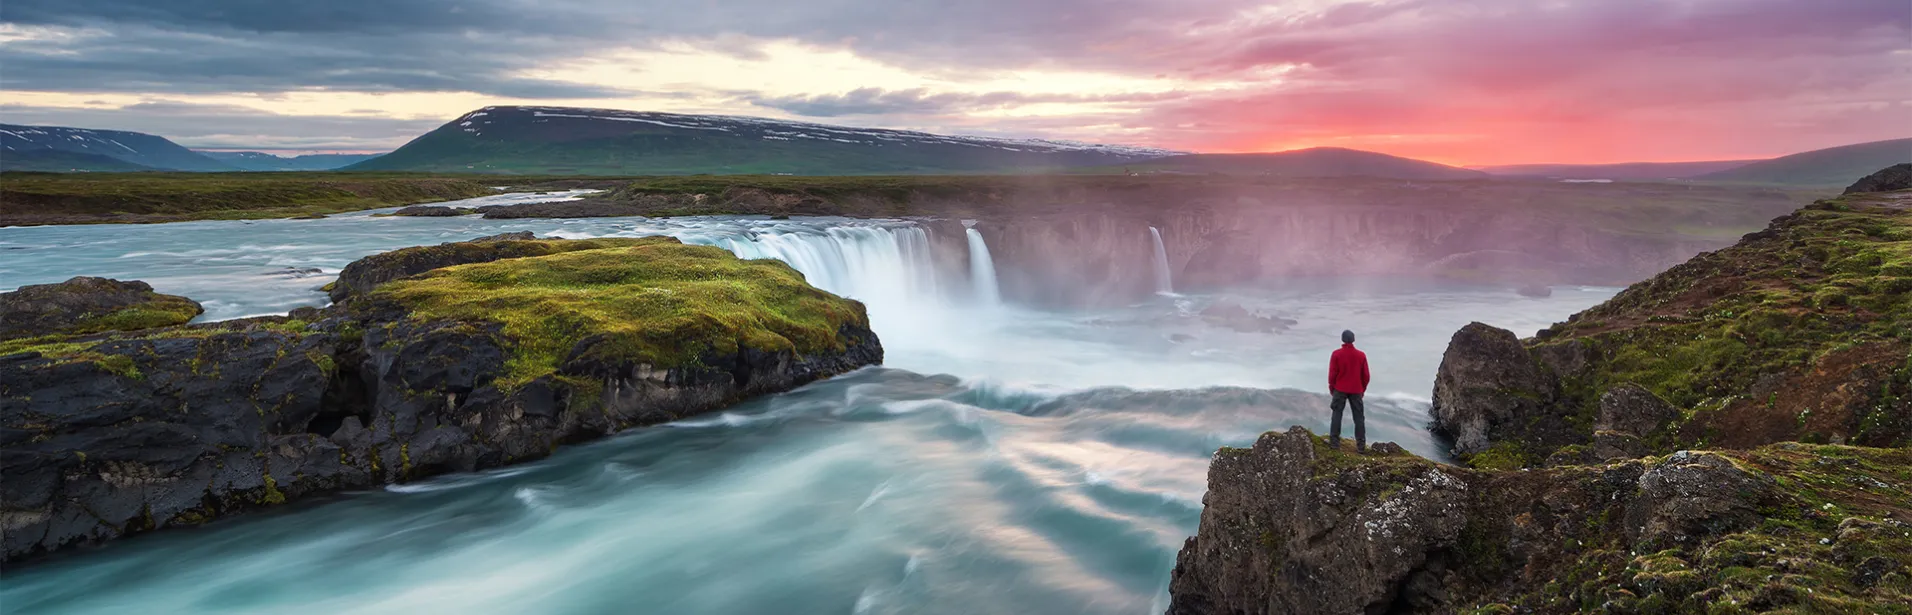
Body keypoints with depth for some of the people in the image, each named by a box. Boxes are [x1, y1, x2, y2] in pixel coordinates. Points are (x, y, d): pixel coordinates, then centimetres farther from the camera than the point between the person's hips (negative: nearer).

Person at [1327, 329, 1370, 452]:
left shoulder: (1336, 354, -9)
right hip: (1356, 390, 2)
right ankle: (1361, 445, 4)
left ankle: (1335, 441, 4)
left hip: (1340, 390, -1)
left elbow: (1332, 373, -6)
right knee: (1359, 417, 5)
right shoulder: (1361, 355, -3)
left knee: (1337, 415, 7)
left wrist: (1331, 388, 8)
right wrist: (1363, 389, 16)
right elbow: (1365, 375, 2)